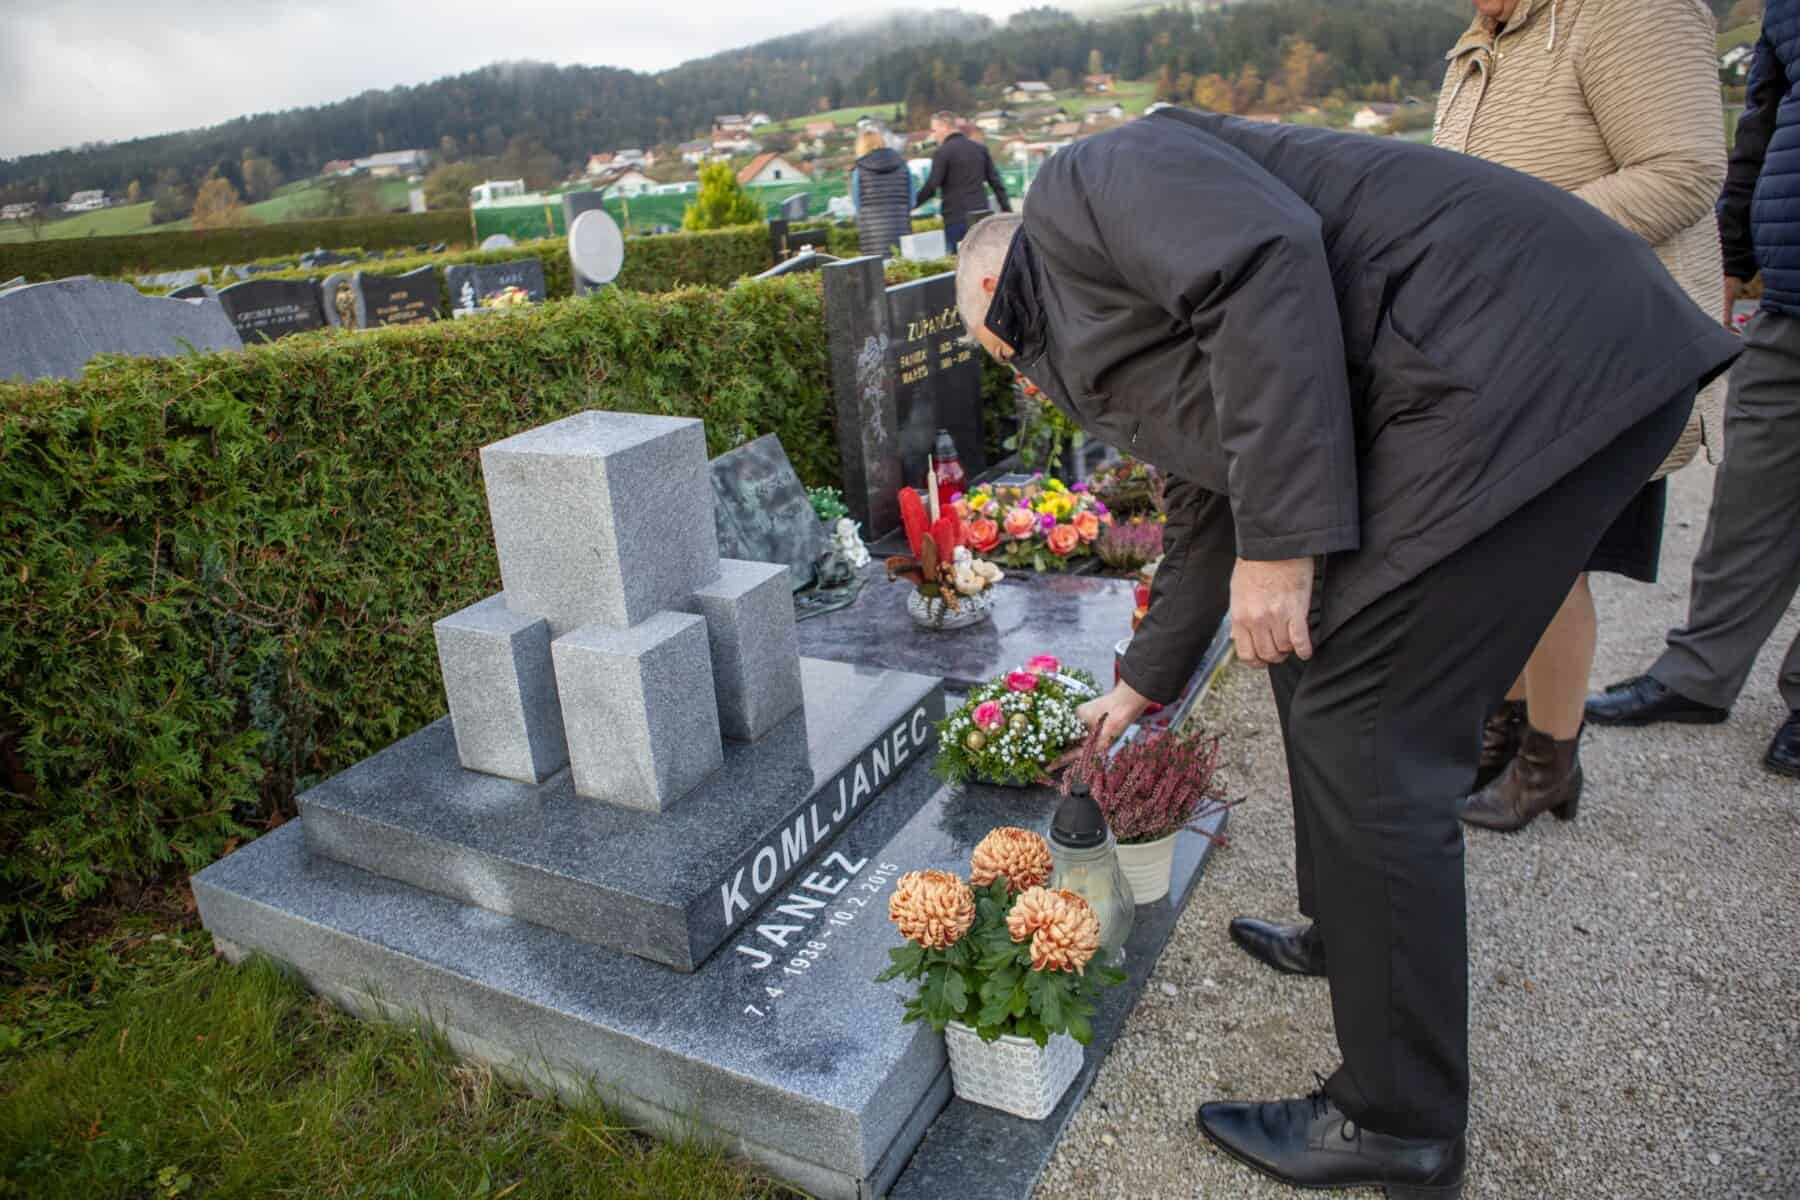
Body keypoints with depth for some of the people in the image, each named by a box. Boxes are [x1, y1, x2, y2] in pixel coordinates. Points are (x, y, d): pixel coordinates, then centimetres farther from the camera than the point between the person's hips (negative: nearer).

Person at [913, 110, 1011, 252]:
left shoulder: (943, 152, -5)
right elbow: (996, 182, 12)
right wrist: (1007, 211, 13)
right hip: (982, 216, 6)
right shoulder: (980, 148, 14)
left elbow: (931, 187, -12)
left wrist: (910, 205, -3)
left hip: (956, 219, -6)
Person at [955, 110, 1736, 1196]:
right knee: (1317, 662, 20)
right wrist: (1142, 687, 42)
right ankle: (1347, 933, 39)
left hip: (1522, 363, -10)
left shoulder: (1081, 187, 1)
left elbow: (1267, 263, -19)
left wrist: (1279, 537, -19)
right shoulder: (1096, 326, 27)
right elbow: (1207, 514, 33)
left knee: (1363, 741, -6)